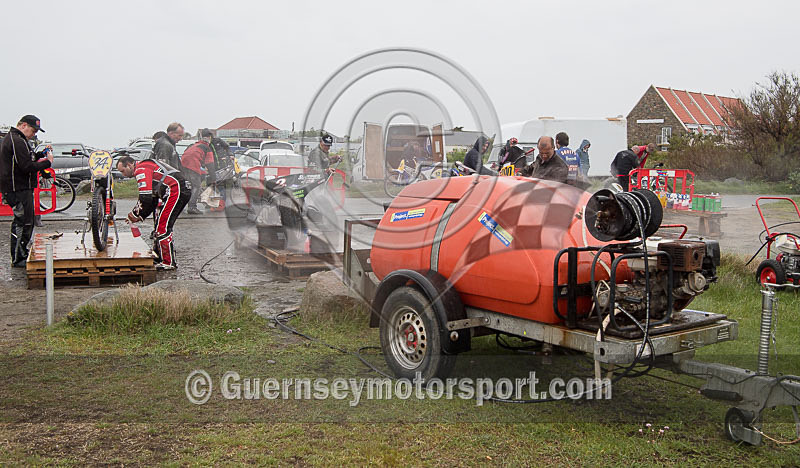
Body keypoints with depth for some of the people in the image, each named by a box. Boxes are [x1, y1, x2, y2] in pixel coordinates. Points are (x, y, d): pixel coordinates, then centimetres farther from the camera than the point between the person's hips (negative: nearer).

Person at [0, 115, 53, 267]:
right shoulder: (17, 141, -17)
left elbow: (26, 158, 23)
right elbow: (27, 167, -23)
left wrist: (42, 154, 10)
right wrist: (48, 162, -14)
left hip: (18, 188, 11)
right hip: (19, 190, -11)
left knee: (26, 222, 18)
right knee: (23, 223, -6)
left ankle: (24, 253, 27)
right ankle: (18, 259, 0)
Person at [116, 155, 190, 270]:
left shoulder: (141, 169, -6)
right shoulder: (147, 166, 26)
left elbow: (146, 198, -15)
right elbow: (153, 197, 27)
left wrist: (135, 214, -1)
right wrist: (140, 216, 21)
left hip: (176, 190, -11)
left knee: (162, 226, -8)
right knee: (161, 224, 18)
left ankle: (168, 263, -6)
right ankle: (158, 257, 25)